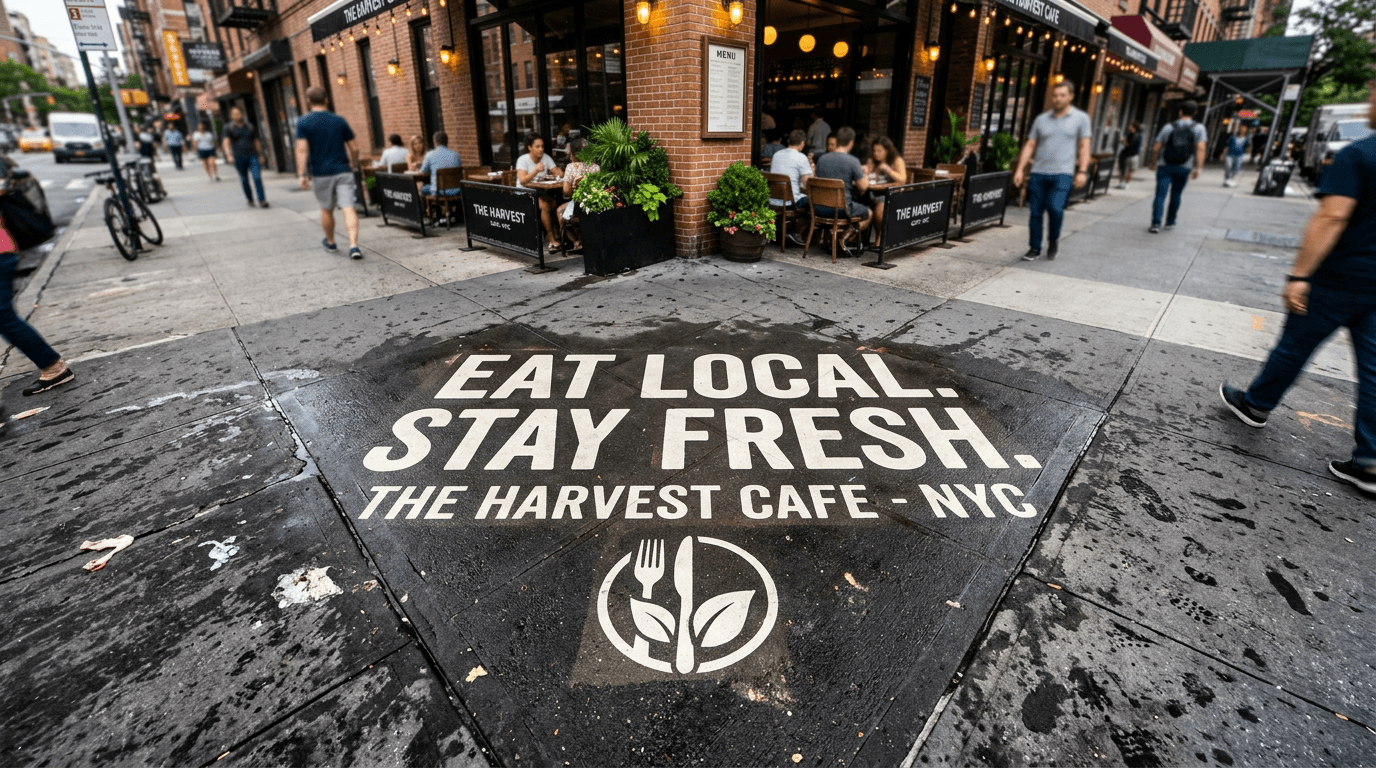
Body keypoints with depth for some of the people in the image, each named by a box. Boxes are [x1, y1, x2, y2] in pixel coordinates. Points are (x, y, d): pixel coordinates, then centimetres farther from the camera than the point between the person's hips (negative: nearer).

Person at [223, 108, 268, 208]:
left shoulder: (249, 127, 14)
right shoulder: (229, 128, 5)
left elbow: (256, 141, 19)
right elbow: (226, 142, -5)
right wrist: (229, 155, -20)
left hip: (252, 156, 1)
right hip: (239, 158, -1)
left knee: (257, 177, -16)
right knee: (244, 180, 6)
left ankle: (262, 201, -20)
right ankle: (250, 200, 19)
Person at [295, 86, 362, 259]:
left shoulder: (303, 123, -1)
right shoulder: (339, 121, 5)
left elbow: (302, 150, -9)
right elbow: (354, 148, 7)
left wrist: (303, 174, -8)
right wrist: (353, 165, 24)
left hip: (321, 173, 0)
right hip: (343, 171, 0)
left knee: (326, 209, 16)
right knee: (348, 208, -8)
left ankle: (330, 243, 33)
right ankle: (354, 245, -23)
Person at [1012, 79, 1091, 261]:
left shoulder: (1081, 118, 7)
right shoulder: (1041, 119, 12)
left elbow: (1084, 147, 4)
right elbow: (1030, 146, 10)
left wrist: (1082, 171, -7)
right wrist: (1020, 169, 0)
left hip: (1062, 173, -2)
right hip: (1038, 173, 2)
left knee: (1056, 208, -18)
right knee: (1036, 212, 2)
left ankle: (1054, 239, 9)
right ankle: (1034, 248, 14)